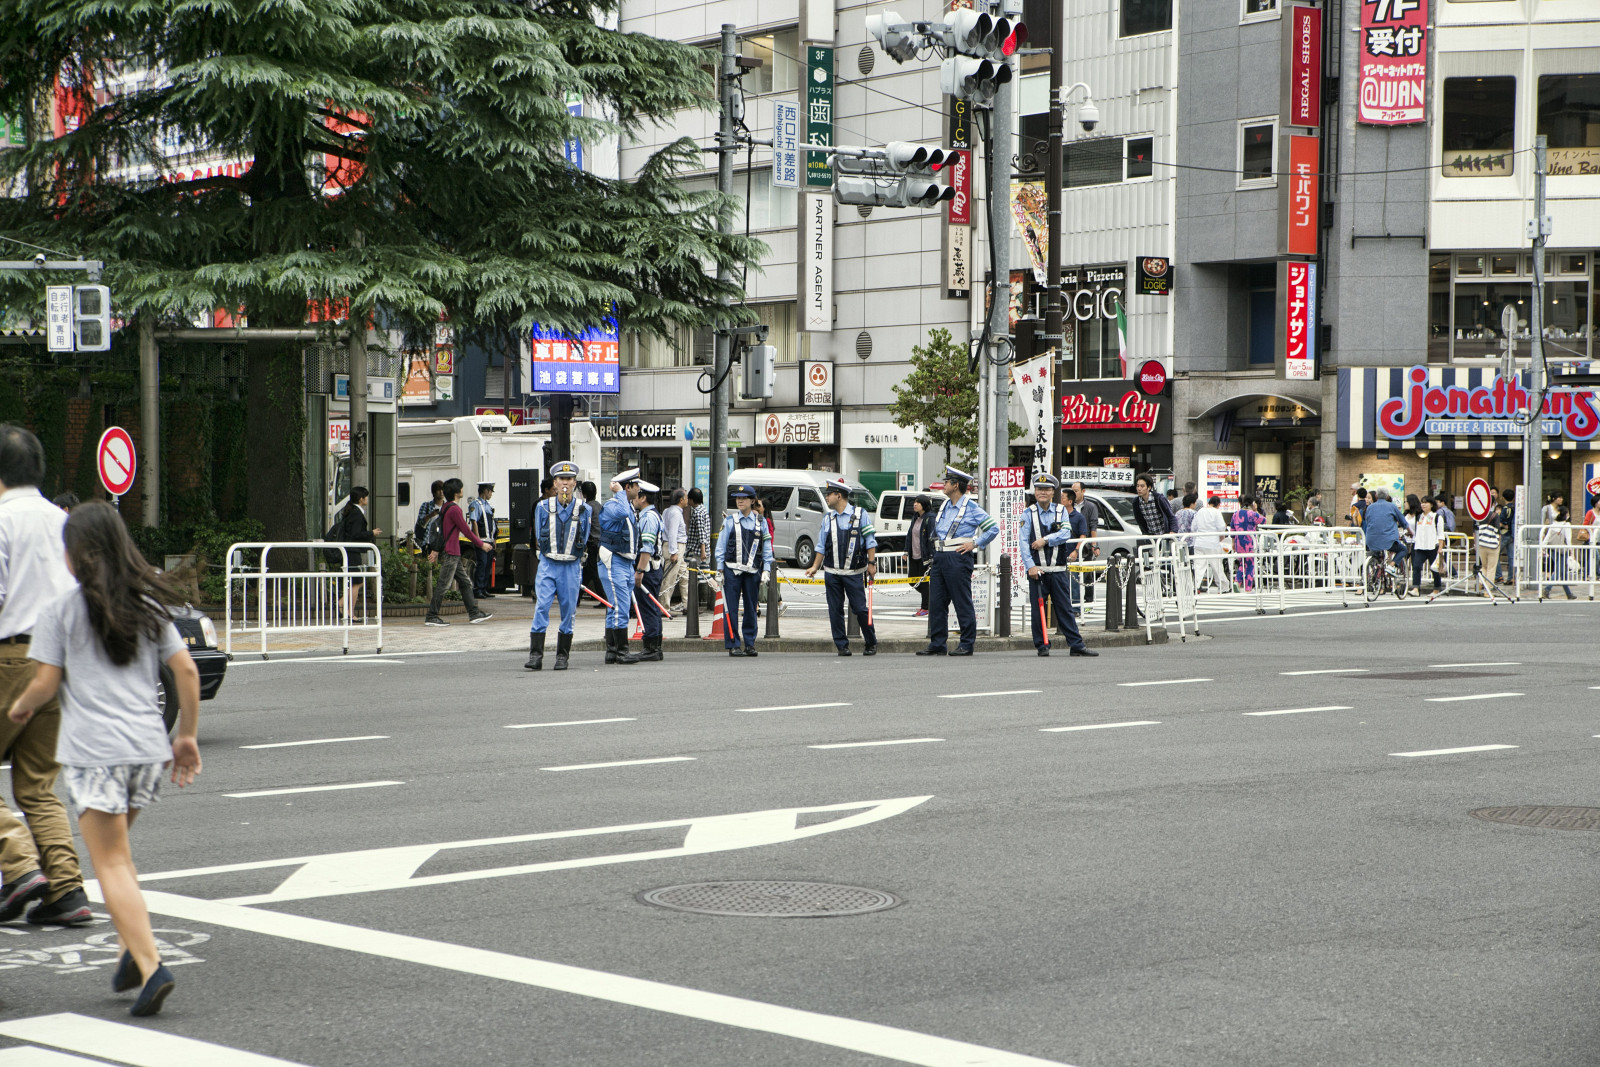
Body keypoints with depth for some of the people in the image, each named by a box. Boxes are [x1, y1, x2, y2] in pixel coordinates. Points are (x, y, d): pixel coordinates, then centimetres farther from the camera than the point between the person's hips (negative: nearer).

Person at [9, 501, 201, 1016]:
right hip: (149, 747, 5)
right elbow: (187, 671, 7)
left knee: (111, 863, -5)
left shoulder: (60, 610, -1)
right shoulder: (148, 606, 11)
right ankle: (131, 949, 13)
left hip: (93, 750, -5)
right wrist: (187, 736, 16)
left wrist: (21, 707, 18)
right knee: (116, 851, 22)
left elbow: (46, 685, -3)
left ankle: (150, 966, -17)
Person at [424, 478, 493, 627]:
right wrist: (481, 545, -3)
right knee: (443, 585, -6)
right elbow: (466, 531, -14)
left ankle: (474, 614, 13)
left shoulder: (445, 507, 14)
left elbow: (441, 531, 19)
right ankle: (431, 617, -3)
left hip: (453, 554, 10)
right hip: (451, 553, -10)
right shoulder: (454, 509, -17)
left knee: (465, 582, 12)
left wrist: (436, 550, 23)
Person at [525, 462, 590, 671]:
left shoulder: (583, 509, 2)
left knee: (568, 611, 3)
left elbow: (583, 541, 9)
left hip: (571, 566, 0)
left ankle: (562, 656, 12)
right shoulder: (543, 507, 4)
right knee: (541, 607, -11)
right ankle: (535, 654, -14)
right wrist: (550, 552, 1)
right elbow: (539, 538, 8)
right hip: (548, 565, 0)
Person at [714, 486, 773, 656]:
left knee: (751, 608, 5)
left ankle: (749, 644, 13)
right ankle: (733, 645, 1)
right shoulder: (729, 521, 5)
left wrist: (766, 570, 2)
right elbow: (721, 546, 5)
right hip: (732, 569, -1)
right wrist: (720, 570, 0)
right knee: (732, 608, -3)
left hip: (753, 571, 1)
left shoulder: (761, 522, 8)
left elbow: (767, 547, 10)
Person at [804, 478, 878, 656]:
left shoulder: (860, 514, 2)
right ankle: (842, 646, 9)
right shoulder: (827, 518, 12)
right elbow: (822, 547, 17)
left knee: (860, 609, -5)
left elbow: (870, 541, 2)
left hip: (854, 573, -4)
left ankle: (871, 644, 10)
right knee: (835, 610, 1)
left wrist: (871, 563, -6)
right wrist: (815, 567, 9)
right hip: (832, 573, 4)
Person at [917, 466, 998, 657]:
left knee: (963, 603, -4)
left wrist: (975, 543, -9)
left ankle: (967, 644, 1)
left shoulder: (971, 507, -5)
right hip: (940, 558, 8)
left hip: (958, 558, -8)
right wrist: (935, 551, 16)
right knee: (936, 602, 6)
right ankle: (937, 644, 10)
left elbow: (993, 528, -6)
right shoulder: (944, 506, 17)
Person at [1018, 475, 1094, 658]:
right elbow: (1023, 541, -5)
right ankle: (1042, 645, 8)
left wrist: (1045, 540, -17)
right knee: (1037, 609, 1)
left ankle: (1076, 644, 4)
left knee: (1064, 608, 3)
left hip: (1058, 569, 1)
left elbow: (1065, 534, -5)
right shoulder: (1028, 514, 3)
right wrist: (1030, 566, -14)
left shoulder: (1061, 511, 9)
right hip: (1037, 569, -1)